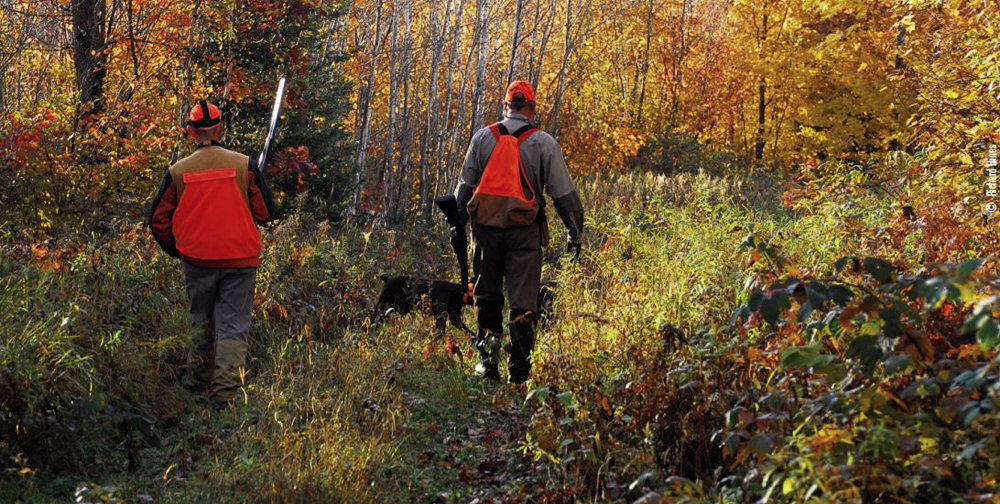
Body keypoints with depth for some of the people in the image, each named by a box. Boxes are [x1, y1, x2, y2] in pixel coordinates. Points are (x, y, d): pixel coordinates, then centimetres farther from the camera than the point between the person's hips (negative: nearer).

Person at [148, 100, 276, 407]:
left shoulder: (177, 172, -1)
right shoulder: (244, 165, -5)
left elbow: (158, 220, 3)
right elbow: (265, 212, -3)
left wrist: (176, 250, 17)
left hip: (197, 261, 2)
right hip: (240, 260, -2)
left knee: (201, 322, 19)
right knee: (233, 325, 0)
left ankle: (198, 382, 28)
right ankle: (225, 391, -9)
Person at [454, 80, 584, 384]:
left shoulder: (482, 137, 6)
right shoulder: (544, 143, -1)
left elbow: (465, 186, 9)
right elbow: (564, 194, 1)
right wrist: (576, 234, 8)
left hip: (485, 226, 2)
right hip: (524, 232, -2)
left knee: (487, 297, 16)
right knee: (522, 303, 1)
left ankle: (488, 363, 20)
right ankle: (519, 374, 2)